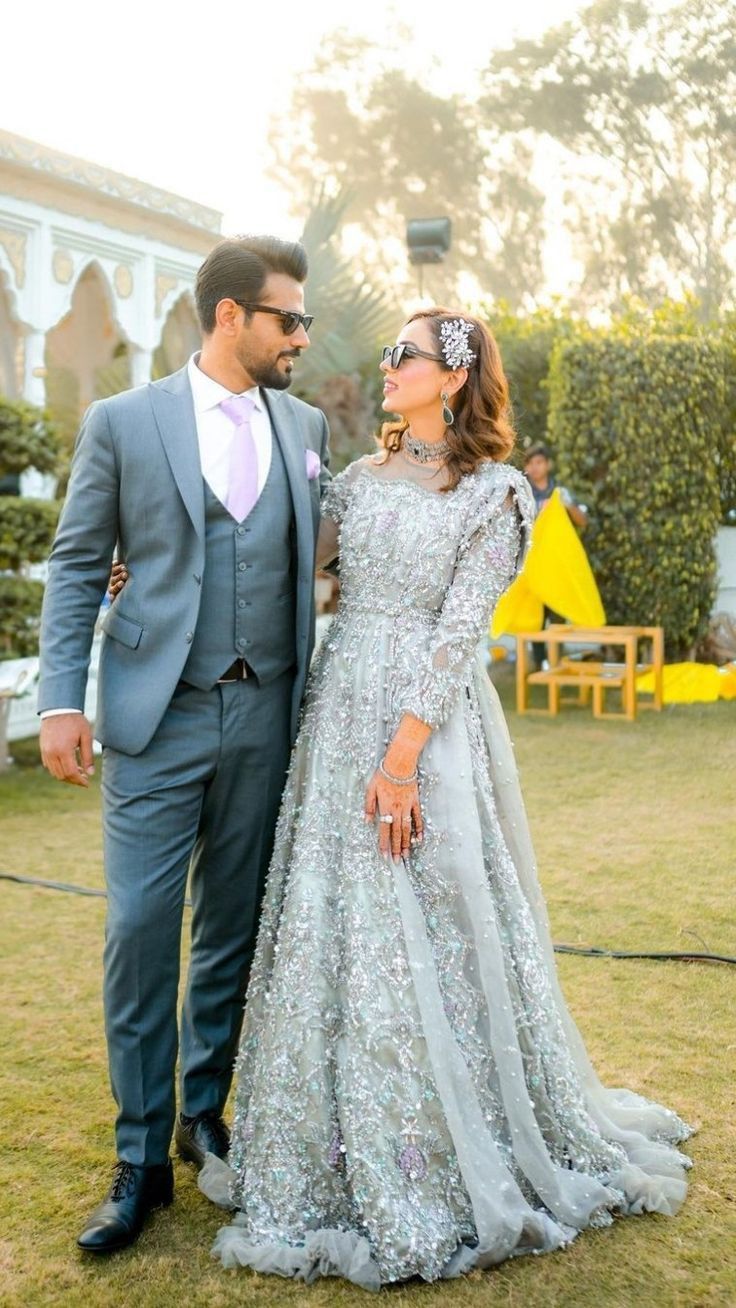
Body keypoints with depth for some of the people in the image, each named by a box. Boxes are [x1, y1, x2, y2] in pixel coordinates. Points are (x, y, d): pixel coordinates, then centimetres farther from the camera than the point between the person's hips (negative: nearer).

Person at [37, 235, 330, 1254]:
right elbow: (77, 569, 1)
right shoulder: (122, 423, 1)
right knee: (140, 931, -3)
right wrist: (61, 701, -8)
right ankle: (141, 1161, 12)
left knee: (234, 930, 11)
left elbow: (317, 558, 12)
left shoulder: (307, 428, 10)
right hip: (158, 720, -3)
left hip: (265, 717, 3)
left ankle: (204, 1113, 30)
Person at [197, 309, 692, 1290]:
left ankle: (459, 1162, 16)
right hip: (339, 710, 6)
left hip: (427, 722, -6)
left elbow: (456, 634, -12)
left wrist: (403, 757, -18)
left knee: (431, 928, -2)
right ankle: (346, 1159, 24)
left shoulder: (494, 493, -4)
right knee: (330, 924, 8)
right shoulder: (362, 478, 13)